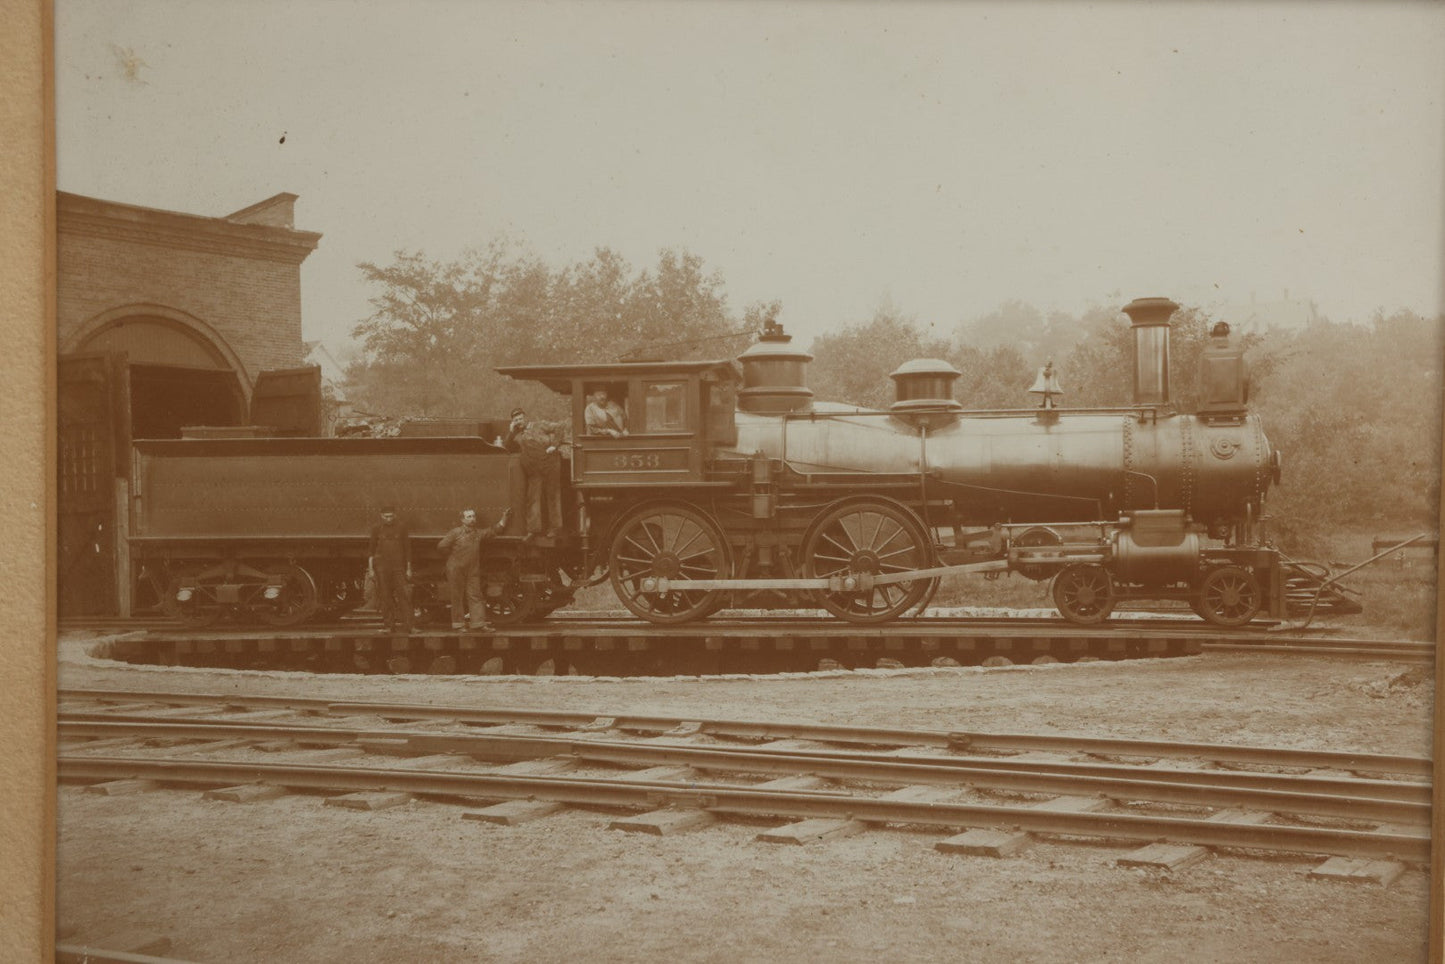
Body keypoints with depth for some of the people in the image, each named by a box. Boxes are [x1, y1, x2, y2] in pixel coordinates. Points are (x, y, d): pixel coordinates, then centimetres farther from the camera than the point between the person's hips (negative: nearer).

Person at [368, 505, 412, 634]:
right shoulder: (376, 528, 6)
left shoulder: (401, 527, 6)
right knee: (385, 596, 0)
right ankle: (389, 626, 6)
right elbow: (371, 549, 9)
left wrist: (408, 568, 7)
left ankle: (407, 626, -9)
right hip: (382, 566, 0)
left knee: (402, 595, -8)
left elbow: (407, 548, 9)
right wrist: (371, 569, 3)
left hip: (398, 565, 0)